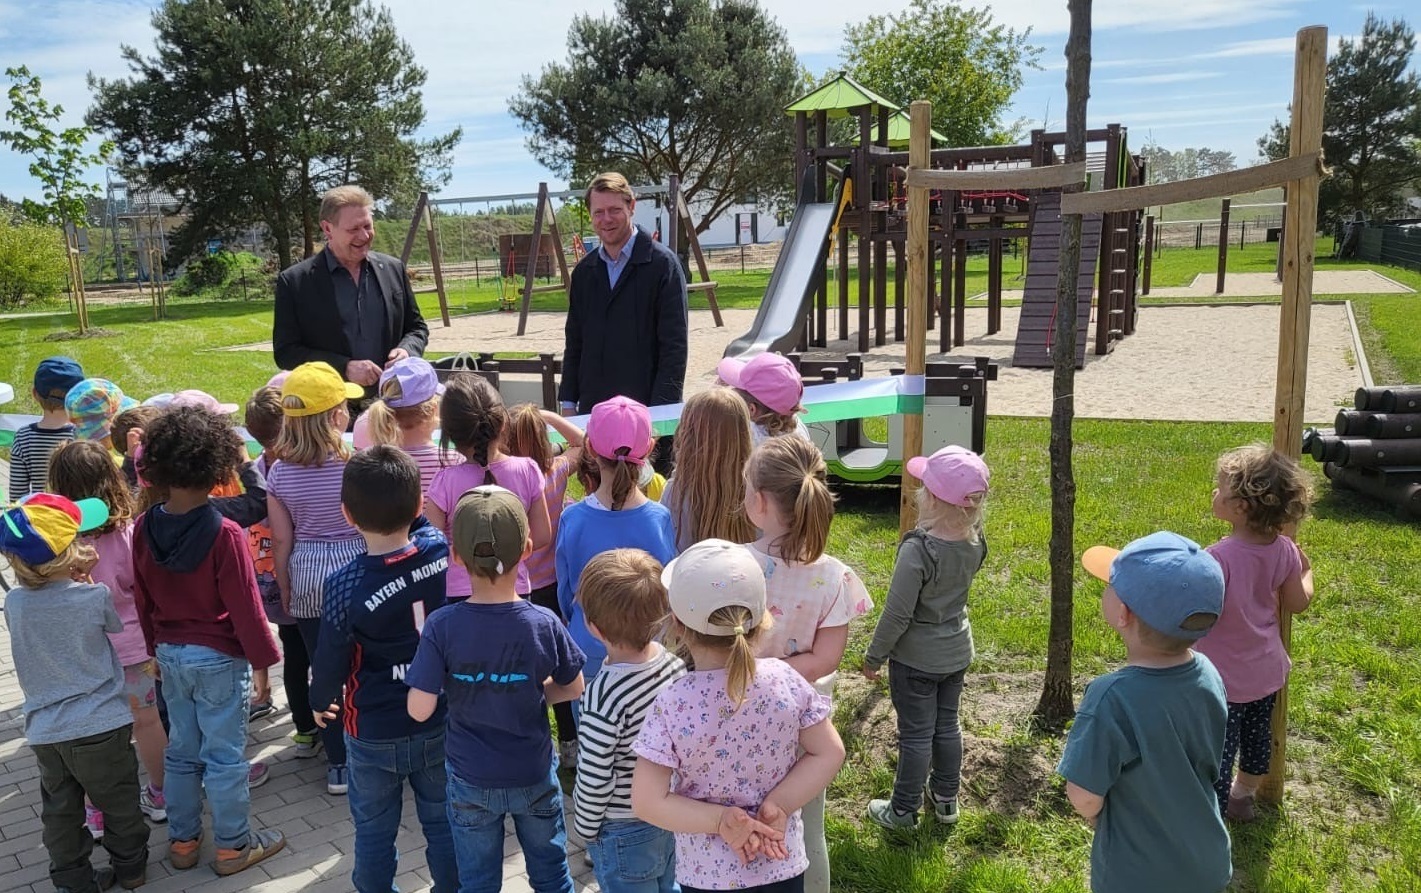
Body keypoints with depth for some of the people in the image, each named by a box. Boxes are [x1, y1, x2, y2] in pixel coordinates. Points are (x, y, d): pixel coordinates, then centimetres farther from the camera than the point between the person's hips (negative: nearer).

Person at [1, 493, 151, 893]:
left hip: (44, 731, 3)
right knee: (118, 802, 16)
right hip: (100, 724, -3)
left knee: (59, 808, 18)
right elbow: (114, 625, 1)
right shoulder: (93, 597, -19)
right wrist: (88, 582, 2)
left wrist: (77, 581, -4)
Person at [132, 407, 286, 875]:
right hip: (220, 657, -6)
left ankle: (182, 840, 32)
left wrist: (156, 647, 19)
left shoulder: (144, 528, -5)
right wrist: (261, 661, -7)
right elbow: (244, 605, -17)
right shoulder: (225, 533, -22)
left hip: (171, 654, 6)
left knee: (181, 750, 19)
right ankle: (233, 846, 20)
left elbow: (142, 598, 6)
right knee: (224, 755, 7)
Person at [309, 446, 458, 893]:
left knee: (374, 831, 18)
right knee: (442, 822, 19)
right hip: (441, 723, 3)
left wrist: (321, 701, 9)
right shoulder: (443, 551, -17)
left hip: (373, 734, -2)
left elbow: (331, 659, -9)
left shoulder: (346, 586, -23)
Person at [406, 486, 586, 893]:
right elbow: (573, 689, -5)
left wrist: (458, 690, -2)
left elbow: (419, 710, -21)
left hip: (471, 781, 0)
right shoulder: (544, 624, -19)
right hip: (535, 776, 1)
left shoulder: (442, 626, -22)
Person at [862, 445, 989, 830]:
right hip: (956, 652, 6)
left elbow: (897, 613, -23)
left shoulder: (918, 549, -30)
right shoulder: (975, 543, -10)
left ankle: (903, 810, 25)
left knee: (916, 735, 8)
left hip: (916, 658, -6)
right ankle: (946, 800, 38)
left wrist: (874, 656, -10)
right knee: (947, 727, 21)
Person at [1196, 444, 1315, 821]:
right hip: (1267, 669, 7)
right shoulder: (1284, 550, -9)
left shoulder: (1219, 558, -30)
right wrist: (1306, 571, 22)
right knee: (1257, 736, 26)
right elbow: (1298, 603, 4)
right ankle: (1243, 797, 47)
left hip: (1224, 677, -7)